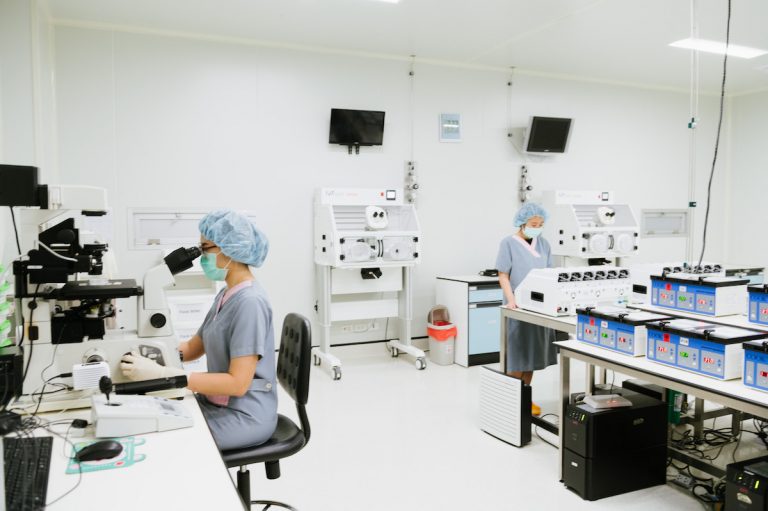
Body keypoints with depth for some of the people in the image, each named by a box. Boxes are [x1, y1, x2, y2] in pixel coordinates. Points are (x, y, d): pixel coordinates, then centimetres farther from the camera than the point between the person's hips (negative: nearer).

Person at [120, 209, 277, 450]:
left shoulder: (250, 302, -22)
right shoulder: (226, 295, 8)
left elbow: (237, 383, -25)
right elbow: (194, 346, 14)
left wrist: (162, 374, -29)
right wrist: (151, 356, -5)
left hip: (243, 417, -8)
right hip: (218, 404, 8)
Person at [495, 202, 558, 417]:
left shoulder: (543, 244, 9)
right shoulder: (509, 243, -6)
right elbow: (503, 276, -8)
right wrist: (511, 300, -21)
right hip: (518, 307, -5)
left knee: (532, 353, 11)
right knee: (517, 355, 0)